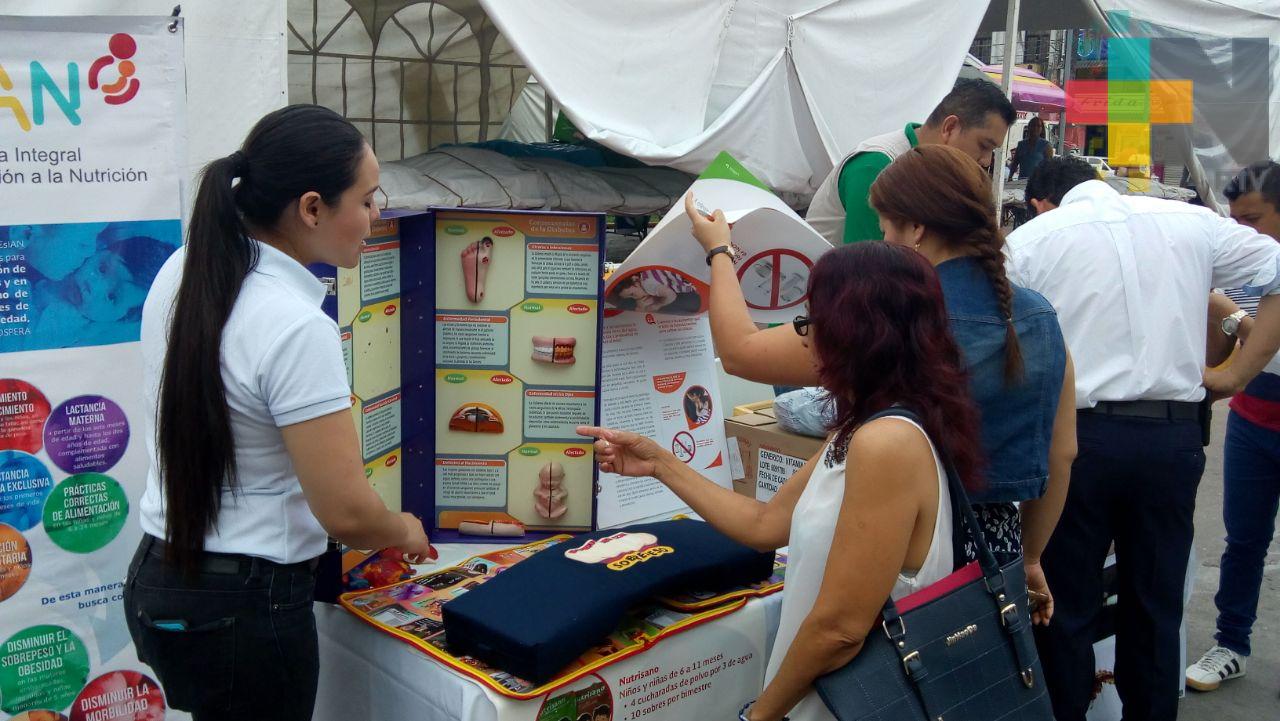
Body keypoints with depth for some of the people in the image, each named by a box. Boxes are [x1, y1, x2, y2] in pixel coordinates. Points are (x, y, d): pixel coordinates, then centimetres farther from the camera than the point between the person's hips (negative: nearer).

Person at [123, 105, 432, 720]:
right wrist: (404, 532, -1)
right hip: (243, 607, -8)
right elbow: (347, 513, -23)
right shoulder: (296, 327, -24)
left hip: (155, 578, 8)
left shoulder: (181, 272, 1)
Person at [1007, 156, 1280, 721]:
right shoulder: (1192, 221, 9)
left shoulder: (1030, 239, 1)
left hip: (1075, 435, -3)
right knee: (1156, 606, 16)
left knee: (1065, 609, 10)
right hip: (1172, 435, 3)